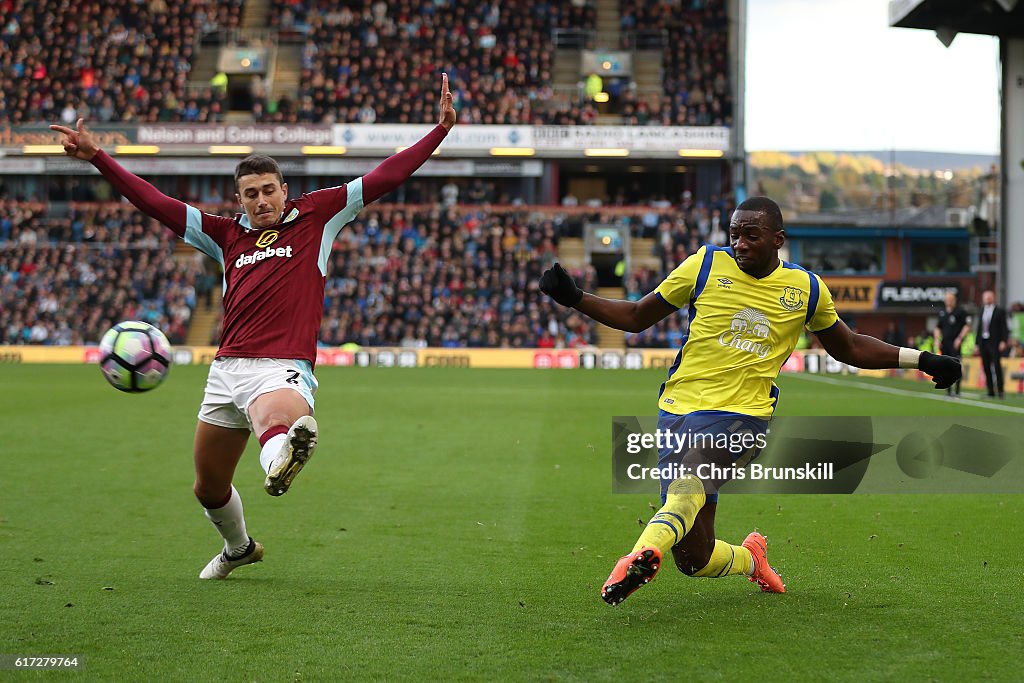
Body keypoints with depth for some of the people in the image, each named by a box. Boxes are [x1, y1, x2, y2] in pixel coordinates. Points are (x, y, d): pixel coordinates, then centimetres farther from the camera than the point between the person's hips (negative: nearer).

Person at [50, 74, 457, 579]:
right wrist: (97, 157, 14)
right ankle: (238, 548, 46)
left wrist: (440, 129, 3)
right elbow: (155, 203, 18)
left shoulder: (316, 216, 10)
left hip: (282, 368, -5)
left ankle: (281, 459, -78)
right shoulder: (227, 235, 17)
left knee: (274, 416, -43)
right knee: (209, 489, 17)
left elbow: (383, 178, 8)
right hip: (227, 368, 6)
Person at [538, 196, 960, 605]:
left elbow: (849, 349, 26)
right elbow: (637, 317, 15)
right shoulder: (705, 265, 6)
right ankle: (750, 558, 30)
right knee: (694, 558, -2)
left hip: (741, 414, -1)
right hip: (679, 407, 1)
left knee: (692, 477, -37)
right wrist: (574, 299, 3)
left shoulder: (806, 289, 10)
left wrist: (921, 361, 20)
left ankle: (645, 553, -57)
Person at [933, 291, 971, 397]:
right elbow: (938, 327, 23)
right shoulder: (942, 313, 16)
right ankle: (948, 390, 13)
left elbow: (967, 326, -5)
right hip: (944, 343, 6)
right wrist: (937, 339, 9)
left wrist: (960, 338, -12)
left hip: (955, 343, -6)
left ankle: (957, 390, -8)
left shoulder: (960, 312, -2)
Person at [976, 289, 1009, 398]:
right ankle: (991, 391, 5)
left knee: (996, 365, -11)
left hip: (995, 343, -5)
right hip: (983, 343, 5)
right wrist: (978, 344, 14)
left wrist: (1004, 341, -14)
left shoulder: (1000, 311, 1)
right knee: (986, 367, 2)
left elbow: (1004, 327, -4)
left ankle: (1000, 390, -6)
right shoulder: (982, 311, 16)